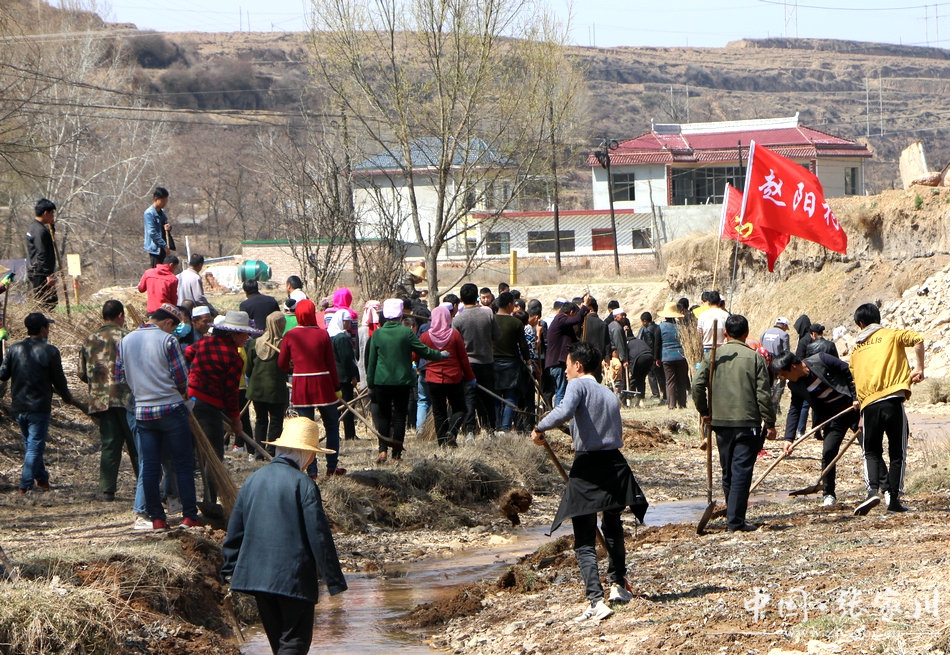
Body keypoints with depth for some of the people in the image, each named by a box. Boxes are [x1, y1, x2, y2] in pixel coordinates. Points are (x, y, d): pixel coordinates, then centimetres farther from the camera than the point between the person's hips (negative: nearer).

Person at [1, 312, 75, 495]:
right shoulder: (50, 352, -10)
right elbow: (59, 380, -5)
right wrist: (67, 398, 14)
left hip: (18, 407, 5)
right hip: (39, 407, -5)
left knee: (30, 443, 21)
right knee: (35, 446, 1)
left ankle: (41, 478, 33)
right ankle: (25, 487, -3)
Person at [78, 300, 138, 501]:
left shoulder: (89, 341, 11)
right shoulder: (124, 336, -4)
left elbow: (81, 373, 14)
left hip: (100, 400, 4)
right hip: (126, 398, -4)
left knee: (109, 446, 7)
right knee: (136, 446, 2)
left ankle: (107, 490, 2)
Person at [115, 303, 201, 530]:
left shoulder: (125, 342, 7)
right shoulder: (168, 341, -9)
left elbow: (120, 378, 11)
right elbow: (182, 380, -7)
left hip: (142, 412, 5)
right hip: (171, 409, -5)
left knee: (149, 466, 7)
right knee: (183, 464, 2)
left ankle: (156, 518, 7)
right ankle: (189, 516, 1)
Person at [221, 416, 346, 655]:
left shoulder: (253, 480, 7)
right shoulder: (303, 485, -12)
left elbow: (234, 531, 14)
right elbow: (320, 536, -12)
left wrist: (230, 568, 24)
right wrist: (334, 580, -7)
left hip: (256, 573, 7)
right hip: (294, 578, -6)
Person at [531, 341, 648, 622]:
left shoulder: (578, 385, -4)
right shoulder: (610, 395, 17)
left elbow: (564, 412, -24)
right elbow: (618, 436, 17)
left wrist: (539, 429, -10)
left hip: (587, 466, -6)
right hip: (614, 463, 6)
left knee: (585, 541, -3)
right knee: (613, 528, 29)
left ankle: (596, 601, -16)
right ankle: (618, 585, 42)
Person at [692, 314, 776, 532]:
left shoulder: (713, 356, 2)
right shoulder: (755, 358, -4)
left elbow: (697, 385, -3)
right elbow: (762, 393, -7)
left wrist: (704, 412, 12)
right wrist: (770, 423, 0)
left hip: (721, 422, 3)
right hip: (748, 422, -3)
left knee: (728, 471, 15)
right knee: (742, 471, -3)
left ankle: (733, 516, 23)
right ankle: (736, 521, -8)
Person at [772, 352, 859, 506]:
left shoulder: (821, 360, -19)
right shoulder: (795, 385, -3)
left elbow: (849, 372, -11)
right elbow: (794, 411, -1)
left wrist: (856, 397, -15)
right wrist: (789, 438, -10)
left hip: (854, 407, -4)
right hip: (834, 417, 4)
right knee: (828, 452, -6)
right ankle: (828, 494, 7)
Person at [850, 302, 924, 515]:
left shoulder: (856, 348, 19)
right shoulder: (891, 335, 9)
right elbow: (917, 339, -9)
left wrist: (862, 417, 31)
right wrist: (919, 368, -1)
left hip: (868, 403, 2)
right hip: (892, 400, -2)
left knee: (872, 452, 15)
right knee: (897, 453, 8)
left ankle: (873, 490, -9)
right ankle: (894, 499, 4)